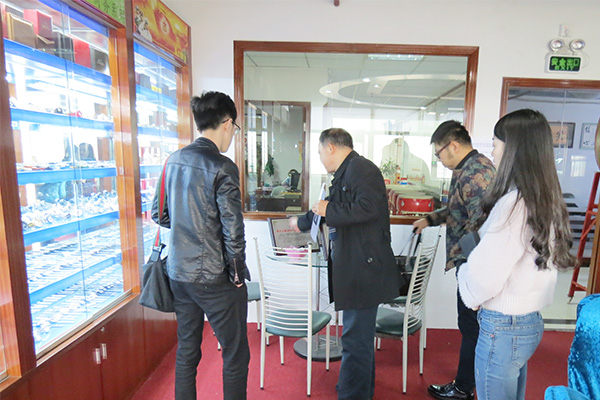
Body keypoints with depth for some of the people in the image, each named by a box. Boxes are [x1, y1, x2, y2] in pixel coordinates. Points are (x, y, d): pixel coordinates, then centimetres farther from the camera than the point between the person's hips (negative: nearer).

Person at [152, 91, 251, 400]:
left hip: (178, 273, 8)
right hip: (214, 278, -7)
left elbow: (158, 214, 12)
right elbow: (233, 230, -19)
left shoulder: (173, 161, 4)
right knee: (235, 355, 9)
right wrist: (237, 273, -7)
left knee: (186, 351, 22)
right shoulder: (222, 168, -18)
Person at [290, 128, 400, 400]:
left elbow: (369, 208, -27)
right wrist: (301, 222, 45)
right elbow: (330, 210, 33)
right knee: (359, 336, 21)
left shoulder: (361, 168, -12)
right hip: (352, 270, 11)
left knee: (356, 339, 0)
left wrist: (329, 210, -16)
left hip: (364, 270, -11)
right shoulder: (345, 173, 20)